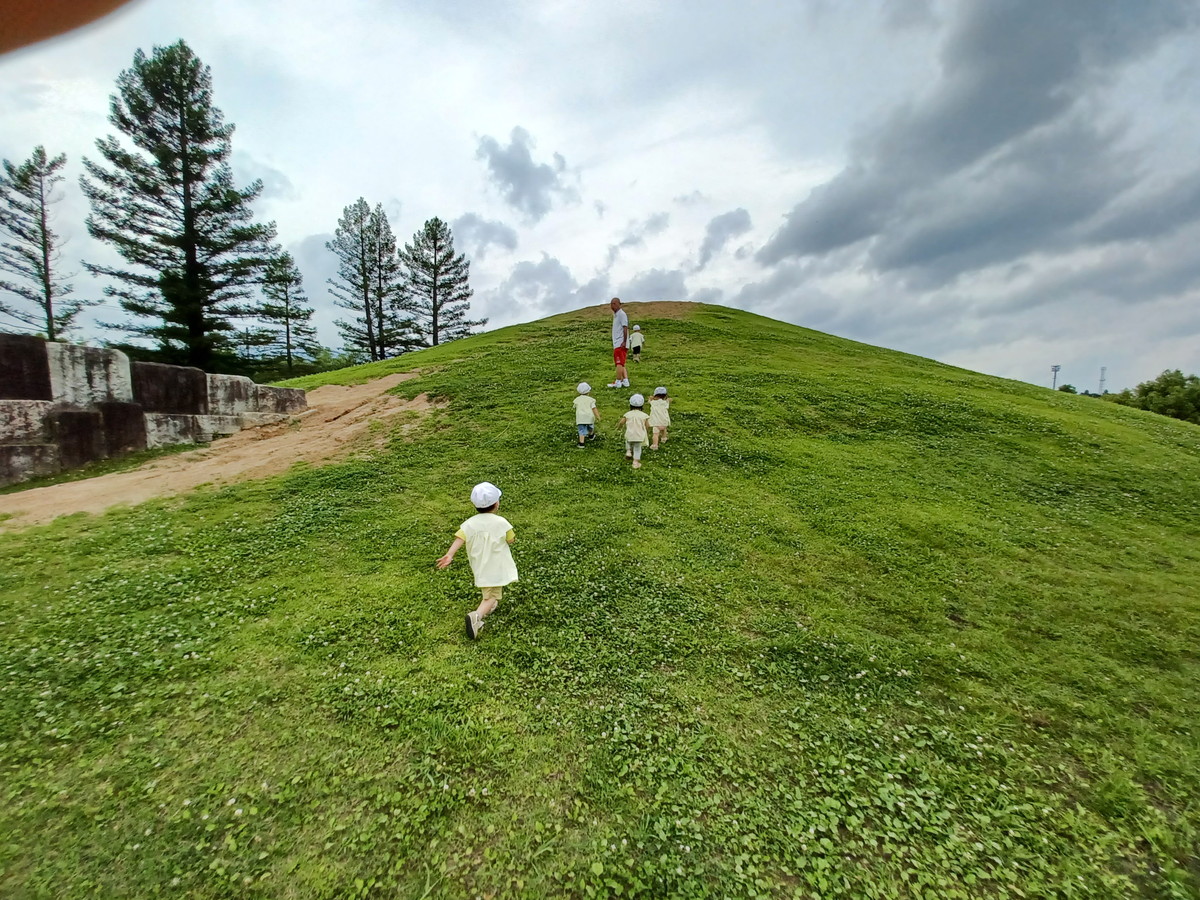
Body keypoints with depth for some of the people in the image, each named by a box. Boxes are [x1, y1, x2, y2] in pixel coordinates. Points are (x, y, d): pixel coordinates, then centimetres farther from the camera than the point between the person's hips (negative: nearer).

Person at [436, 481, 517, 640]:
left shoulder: (469, 524, -6)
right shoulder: (501, 522, -14)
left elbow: (459, 539, -20)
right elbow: (511, 540, -3)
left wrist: (449, 555, -29)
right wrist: (507, 529, 15)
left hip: (479, 566, 5)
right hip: (496, 567, -5)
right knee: (492, 596, -3)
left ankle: (488, 608, 48)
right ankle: (476, 616, -26)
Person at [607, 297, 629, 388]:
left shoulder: (621, 314, -9)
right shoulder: (615, 315, 18)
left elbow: (625, 328, -16)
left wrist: (624, 342, -20)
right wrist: (614, 344, 16)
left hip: (620, 344, -10)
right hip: (616, 343, 10)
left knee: (619, 363, -7)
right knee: (620, 363, 11)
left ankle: (618, 382, -4)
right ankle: (625, 380, 14)